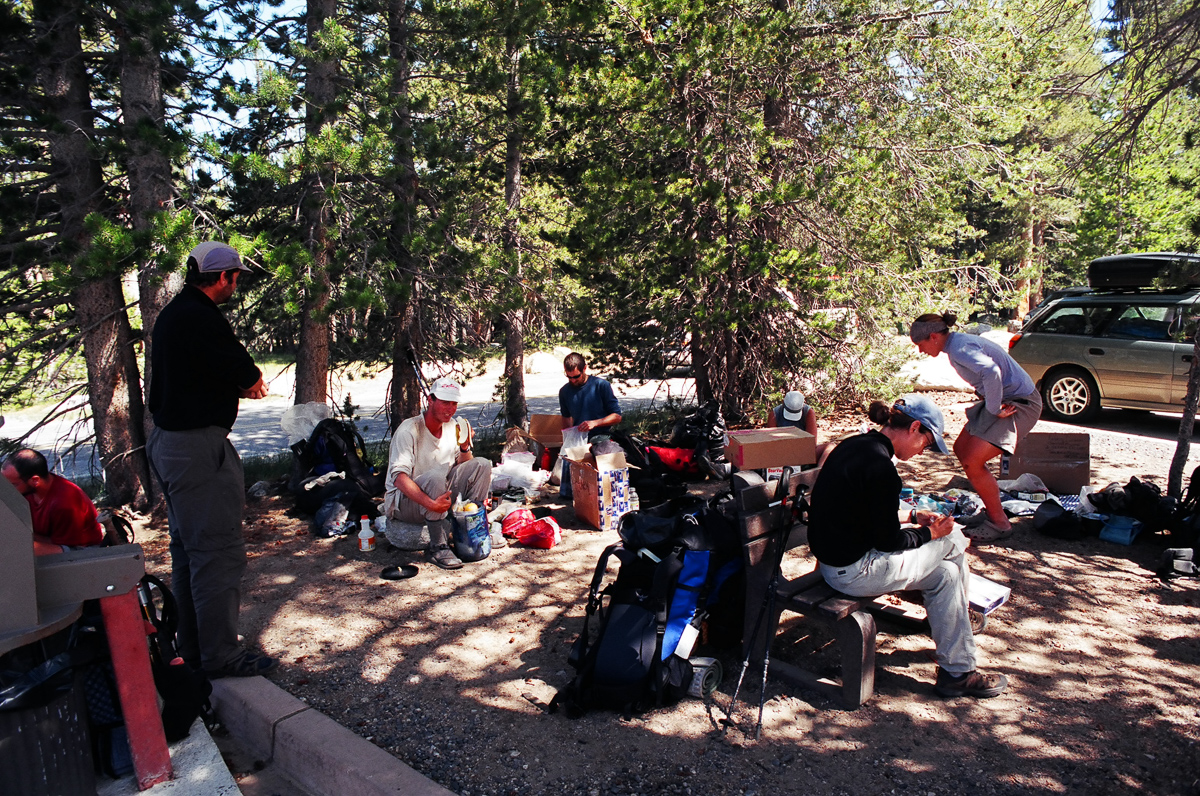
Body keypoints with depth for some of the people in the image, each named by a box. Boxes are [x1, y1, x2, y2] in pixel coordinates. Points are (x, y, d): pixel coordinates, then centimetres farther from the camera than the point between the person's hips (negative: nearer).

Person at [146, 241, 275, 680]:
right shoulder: (200, 317, -18)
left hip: (169, 442, 11)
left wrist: (242, 381, 4)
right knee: (219, 551, -5)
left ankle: (192, 648, 30)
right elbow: (248, 376, -16)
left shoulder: (172, 314, 15)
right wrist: (251, 380, 6)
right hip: (199, 446, -11)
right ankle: (220, 655, 3)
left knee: (188, 550, 19)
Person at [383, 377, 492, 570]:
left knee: (482, 465, -7)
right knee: (436, 475, -37)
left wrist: (465, 447, -14)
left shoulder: (452, 427, 3)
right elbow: (399, 478, -30)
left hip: (440, 496, 7)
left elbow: (464, 467, 8)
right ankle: (439, 548, -27)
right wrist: (431, 504, -42)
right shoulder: (409, 430, -19)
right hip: (403, 501, -7)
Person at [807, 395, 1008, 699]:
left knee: (945, 573, 17)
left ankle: (956, 671, 28)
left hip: (836, 557, 10)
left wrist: (912, 515, 17)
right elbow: (888, 542, -17)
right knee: (954, 541, 4)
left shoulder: (855, 445, 6)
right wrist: (930, 532, 0)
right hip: (854, 571, -10)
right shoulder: (880, 466, -25)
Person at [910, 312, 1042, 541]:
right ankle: (992, 510, 24)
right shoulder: (958, 342, 10)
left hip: (1019, 403, -11)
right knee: (961, 449, 14)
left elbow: (992, 372, -38)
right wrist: (991, 405, 11)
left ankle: (999, 523, 1)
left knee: (972, 461, -14)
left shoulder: (959, 348, -22)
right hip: (1003, 399, 11)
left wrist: (994, 409, -26)